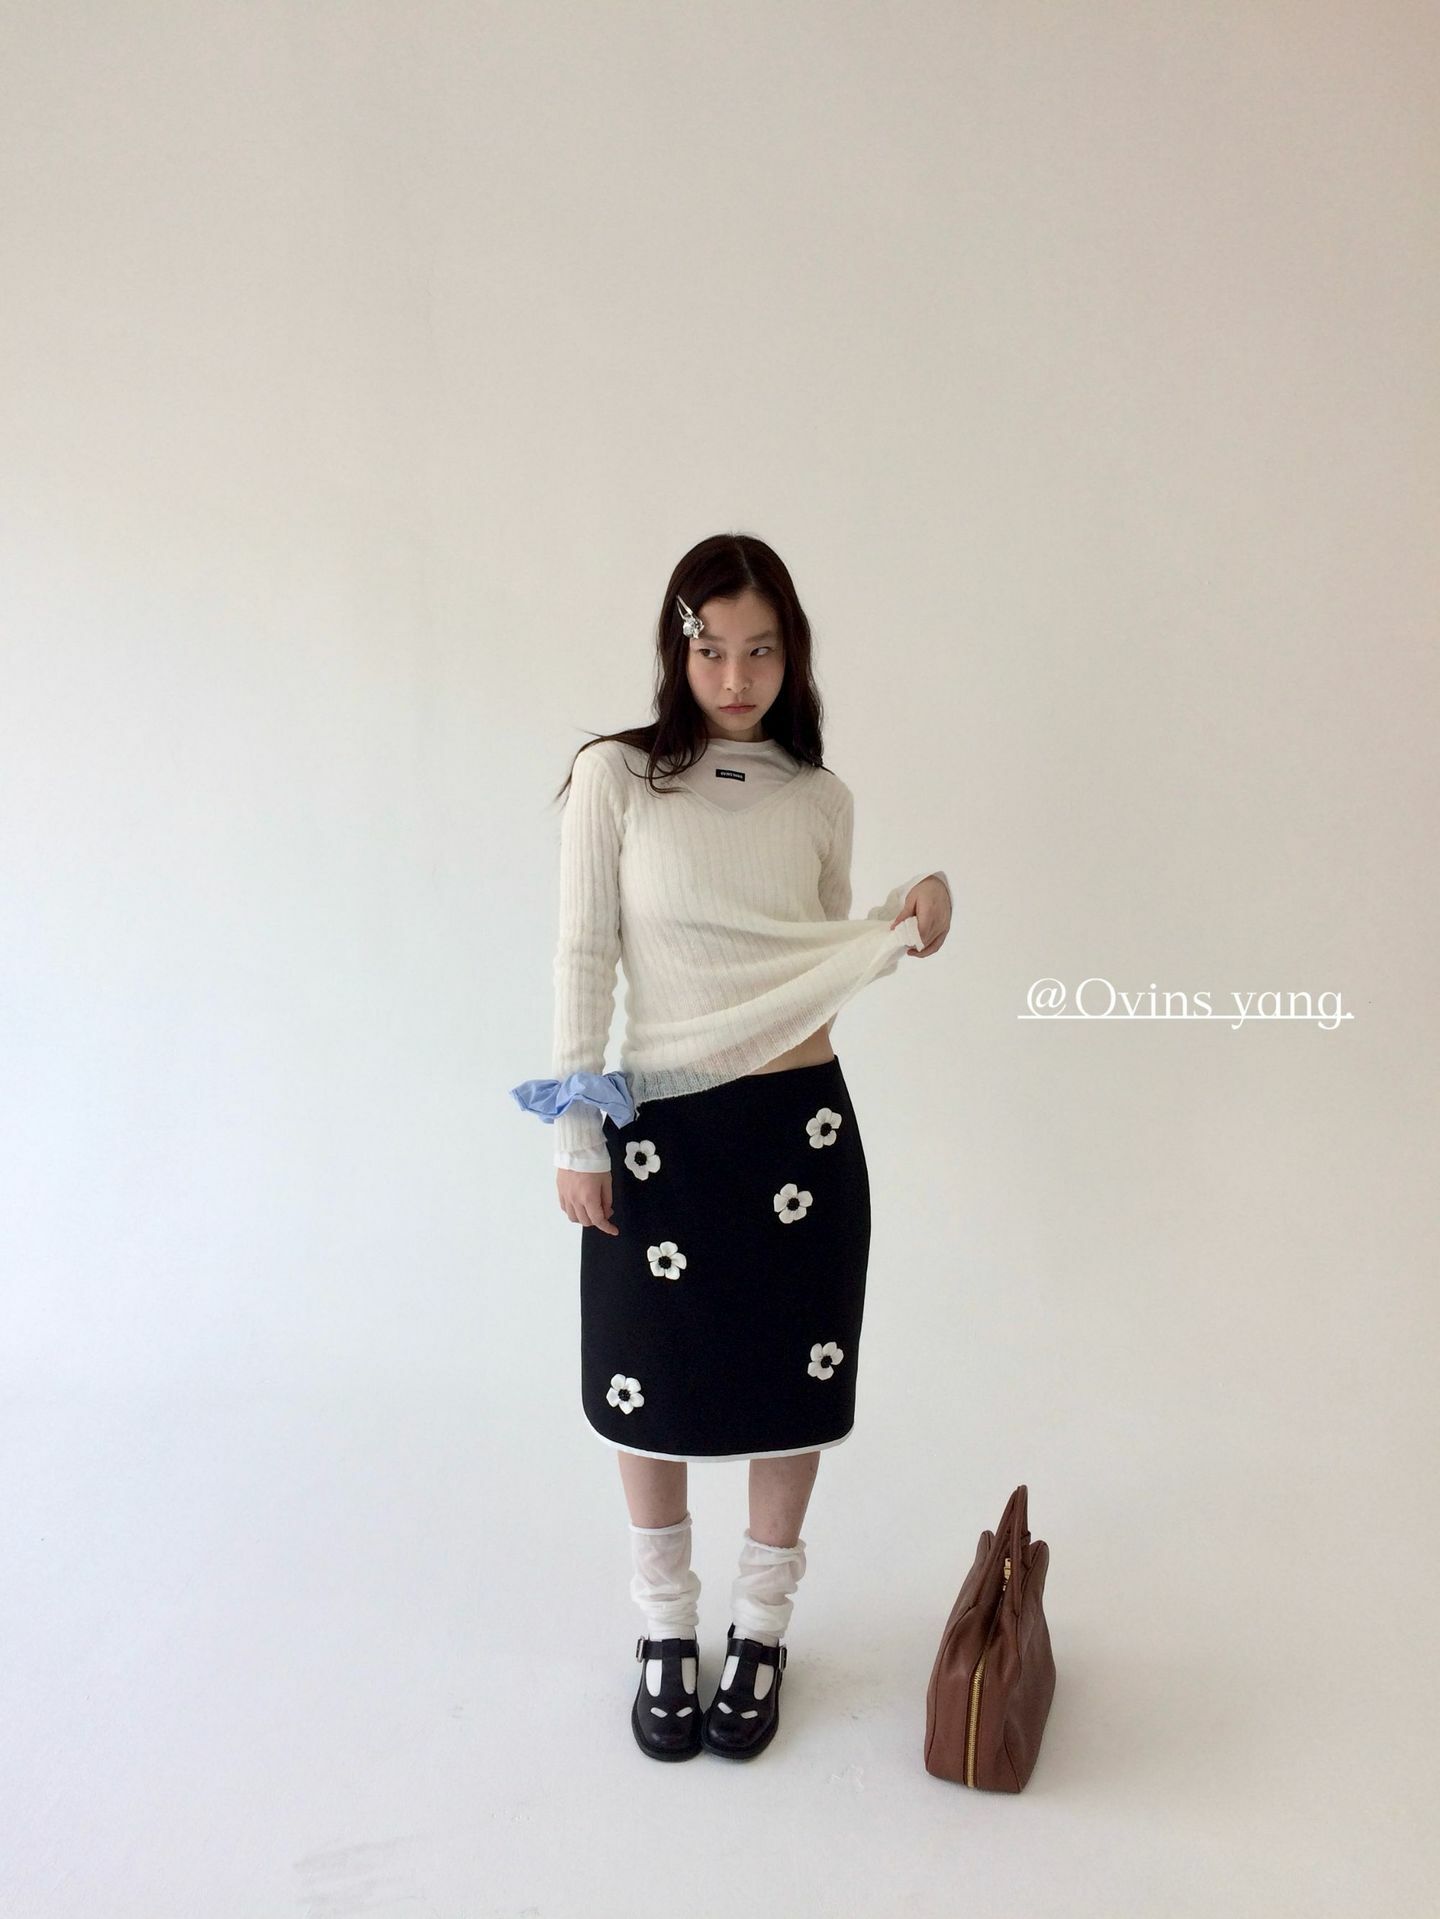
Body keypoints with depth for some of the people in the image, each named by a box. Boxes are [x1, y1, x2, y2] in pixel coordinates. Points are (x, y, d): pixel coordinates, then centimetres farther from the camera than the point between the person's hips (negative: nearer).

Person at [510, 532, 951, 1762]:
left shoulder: (821, 798, 4)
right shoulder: (617, 777, -5)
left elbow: (829, 961, 12)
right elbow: (584, 959, -5)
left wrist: (907, 924, -9)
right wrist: (577, 1137, -7)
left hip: (802, 1122, 2)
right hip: (661, 1129, -2)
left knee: (793, 1383, 11)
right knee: (654, 1390, 11)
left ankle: (762, 1628, 33)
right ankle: (666, 1632, 34)